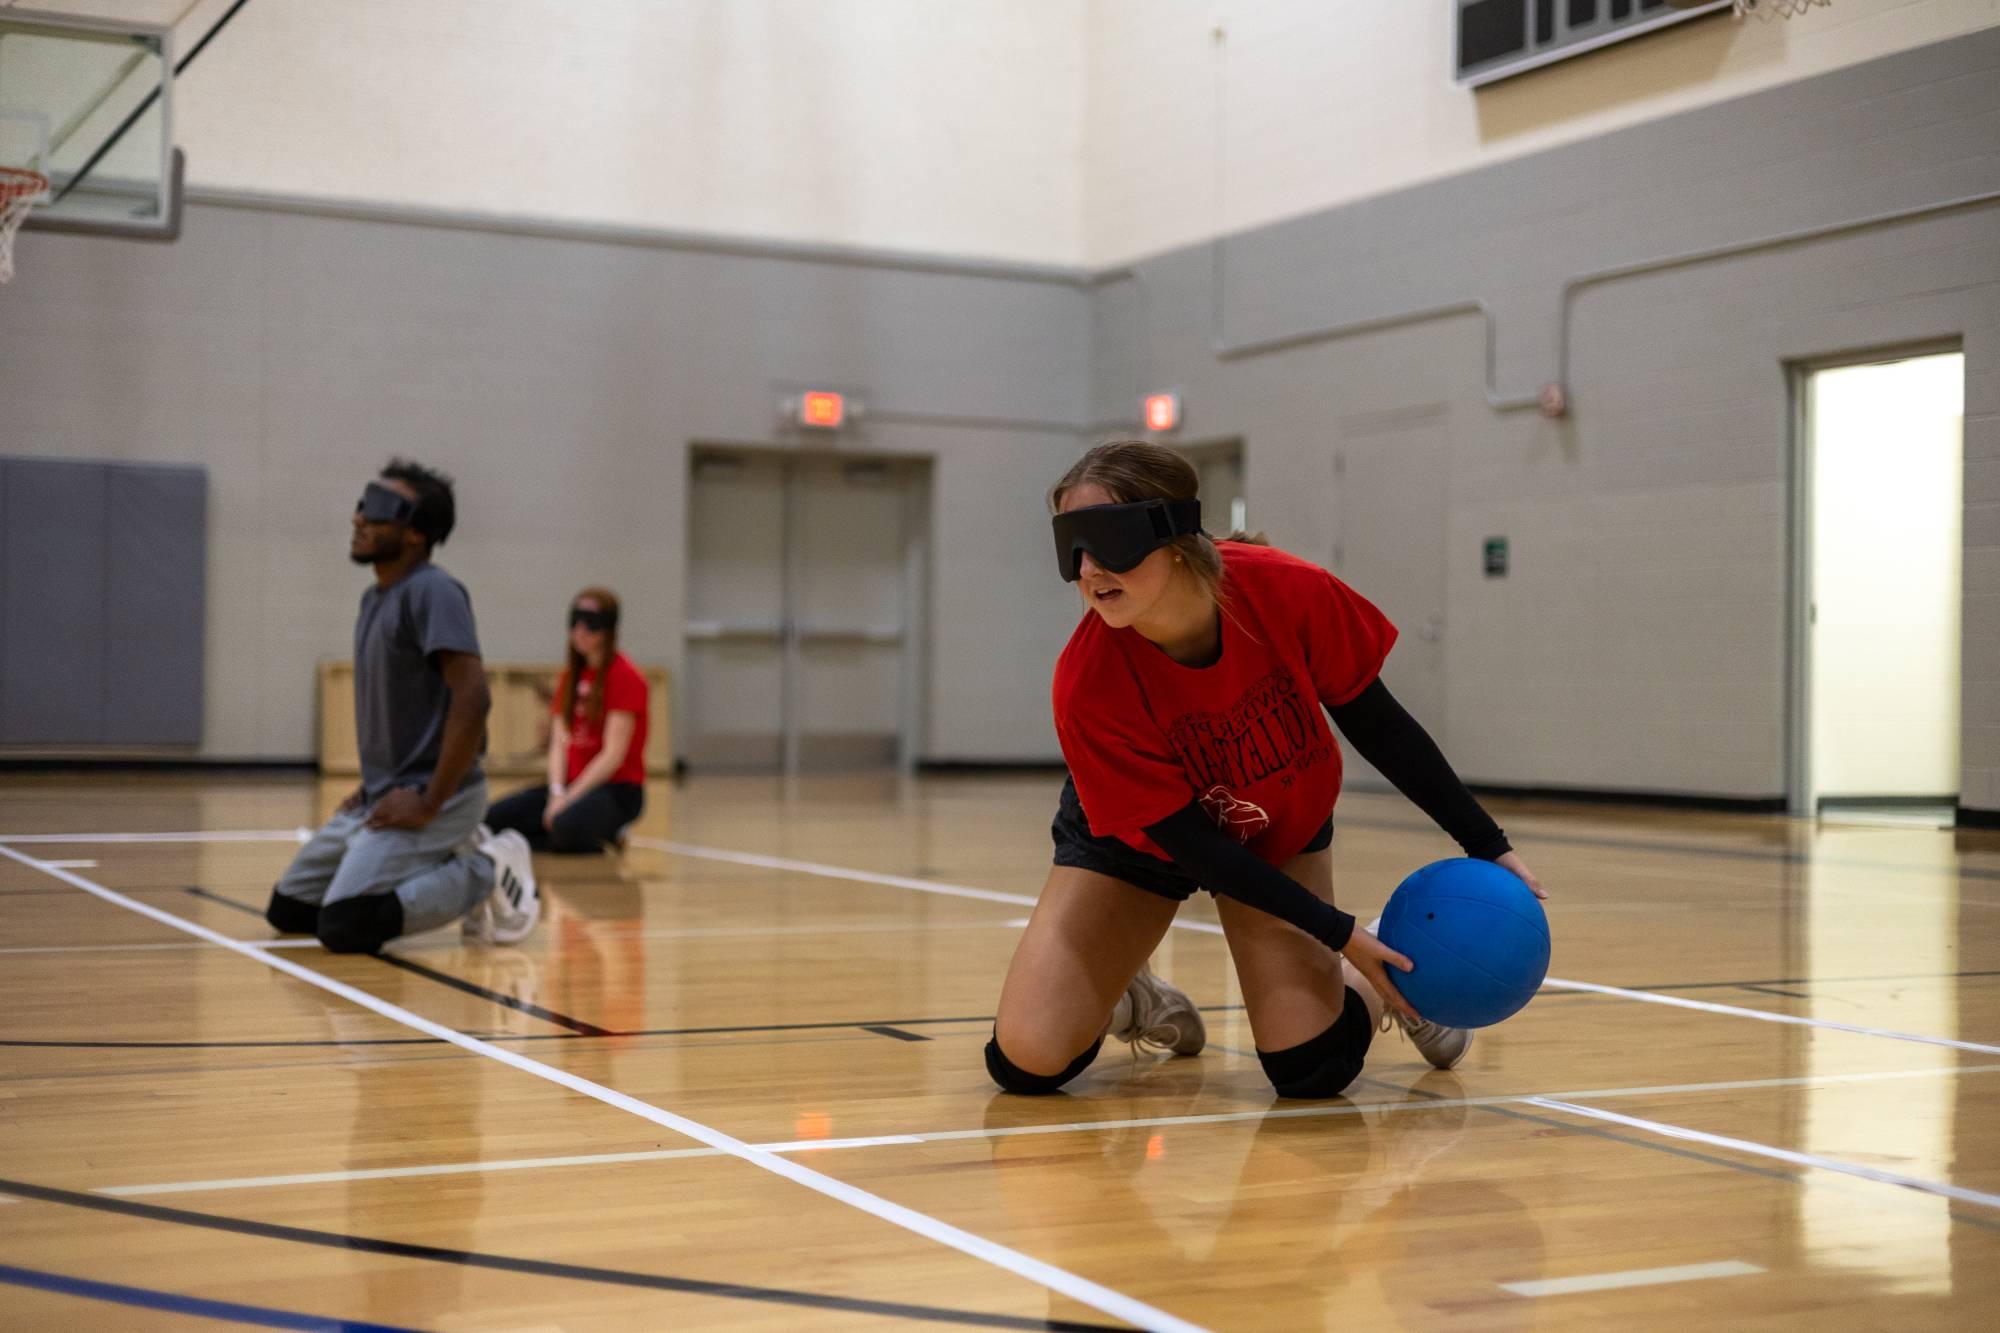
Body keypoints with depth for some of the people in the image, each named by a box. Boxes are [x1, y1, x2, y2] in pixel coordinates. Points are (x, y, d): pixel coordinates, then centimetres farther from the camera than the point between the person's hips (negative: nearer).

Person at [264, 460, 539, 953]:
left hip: (426, 798, -9)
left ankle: (483, 873, -3)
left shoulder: (432, 592, -16)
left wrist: (430, 804, -24)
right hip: (379, 799, 9)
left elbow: (472, 699, -26)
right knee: (287, 911, 11)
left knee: (344, 926, -21)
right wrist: (372, 784, 14)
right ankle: (447, 867, 14)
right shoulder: (375, 598, 13)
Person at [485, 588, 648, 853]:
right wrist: (556, 793, -12)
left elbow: (614, 754, -16)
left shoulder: (624, 676, -10)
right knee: (495, 817, -13)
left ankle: (603, 835, -5)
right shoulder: (569, 677, 13)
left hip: (618, 789, -7)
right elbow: (559, 744, 6)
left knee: (568, 825, -38)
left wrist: (568, 798, -19)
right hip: (573, 784, 7)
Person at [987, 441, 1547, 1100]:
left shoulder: (1290, 593, -31)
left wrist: (1488, 847, -10)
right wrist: (1337, 932, -25)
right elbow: (1184, 837, -25)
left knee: (1311, 1068, -13)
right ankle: (1133, 1002, 20)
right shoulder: (1088, 682, -34)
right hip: (1139, 841, -1)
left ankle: (1382, 986, 21)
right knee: (1026, 1062, -14)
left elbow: (1376, 725, -13)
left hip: (1281, 829, 1)